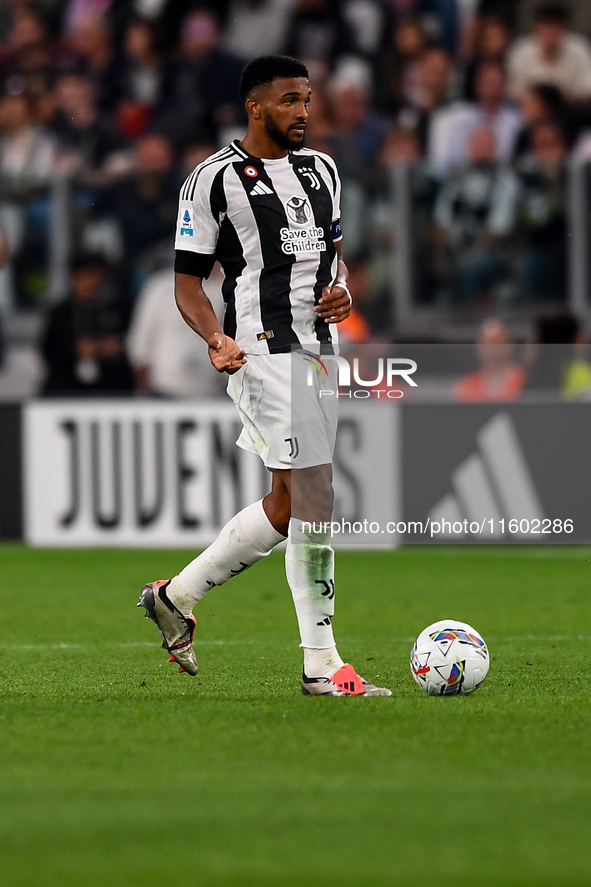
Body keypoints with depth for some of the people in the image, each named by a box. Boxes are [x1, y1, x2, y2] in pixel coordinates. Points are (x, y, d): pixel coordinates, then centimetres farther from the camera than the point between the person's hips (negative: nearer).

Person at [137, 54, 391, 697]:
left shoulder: (322, 170, 15)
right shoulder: (214, 179, -5)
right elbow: (188, 282, -3)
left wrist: (342, 290, 2)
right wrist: (217, 340, -21)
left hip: (319, 348, 8)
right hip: (263, 351, -8)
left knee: (287, 508, 12)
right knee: (314, 497, -13)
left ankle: (175, 597, 30)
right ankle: (321, 666, -9)